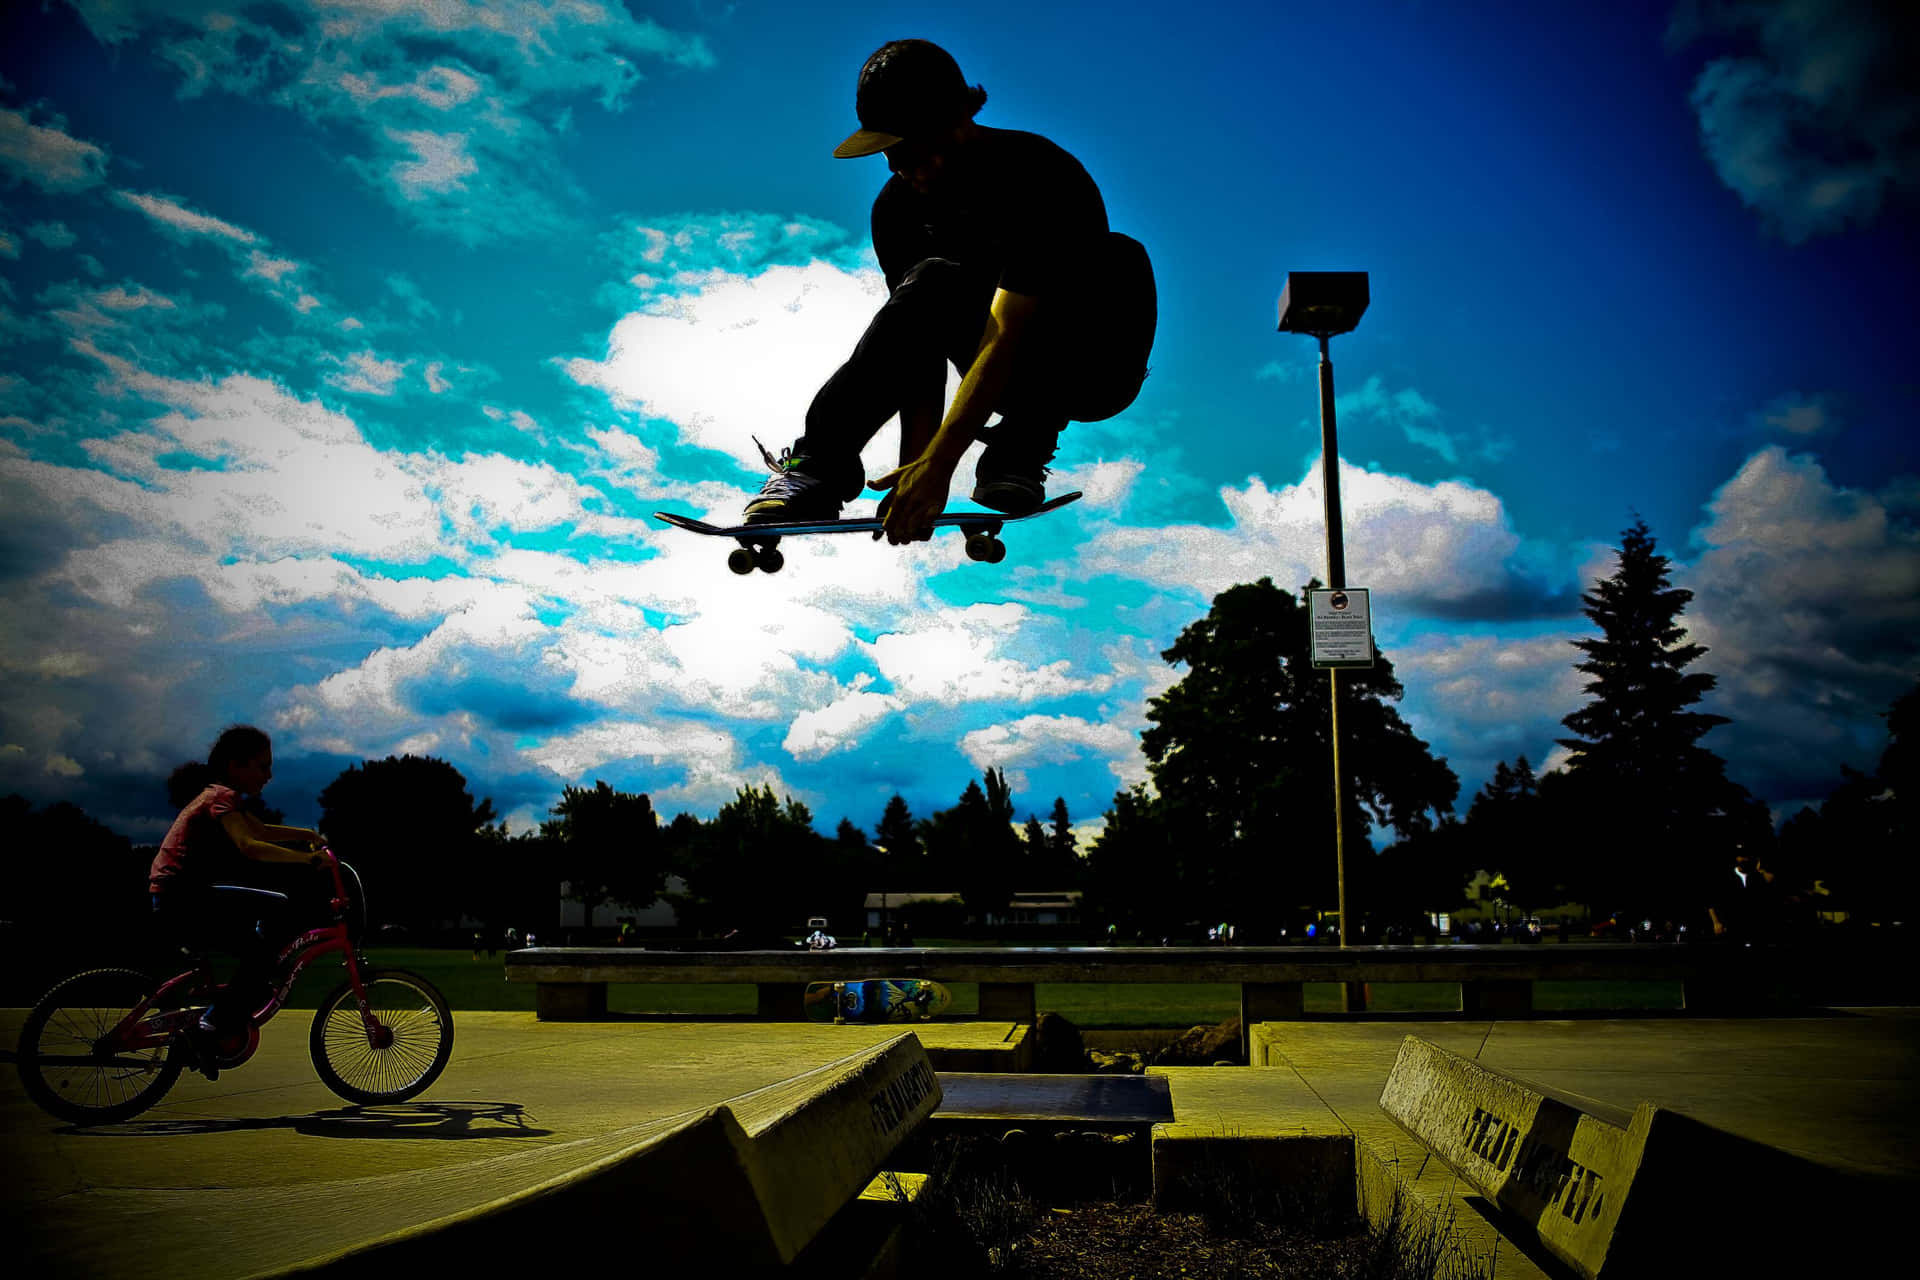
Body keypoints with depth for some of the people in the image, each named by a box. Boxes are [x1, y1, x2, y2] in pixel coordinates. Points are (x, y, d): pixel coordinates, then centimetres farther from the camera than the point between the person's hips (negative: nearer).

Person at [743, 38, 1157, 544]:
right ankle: (821, 466, -26)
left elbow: (1005, 338, -34)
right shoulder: (899, 205, -8)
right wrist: (916, 472, -27)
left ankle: (1018, 457, -25)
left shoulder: (1037, 175, -26)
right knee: (932, 286, -26)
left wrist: (938, 464, -44)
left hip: (1096, 368, -4)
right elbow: (917, 345, -14)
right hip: (1021, 378, 4)